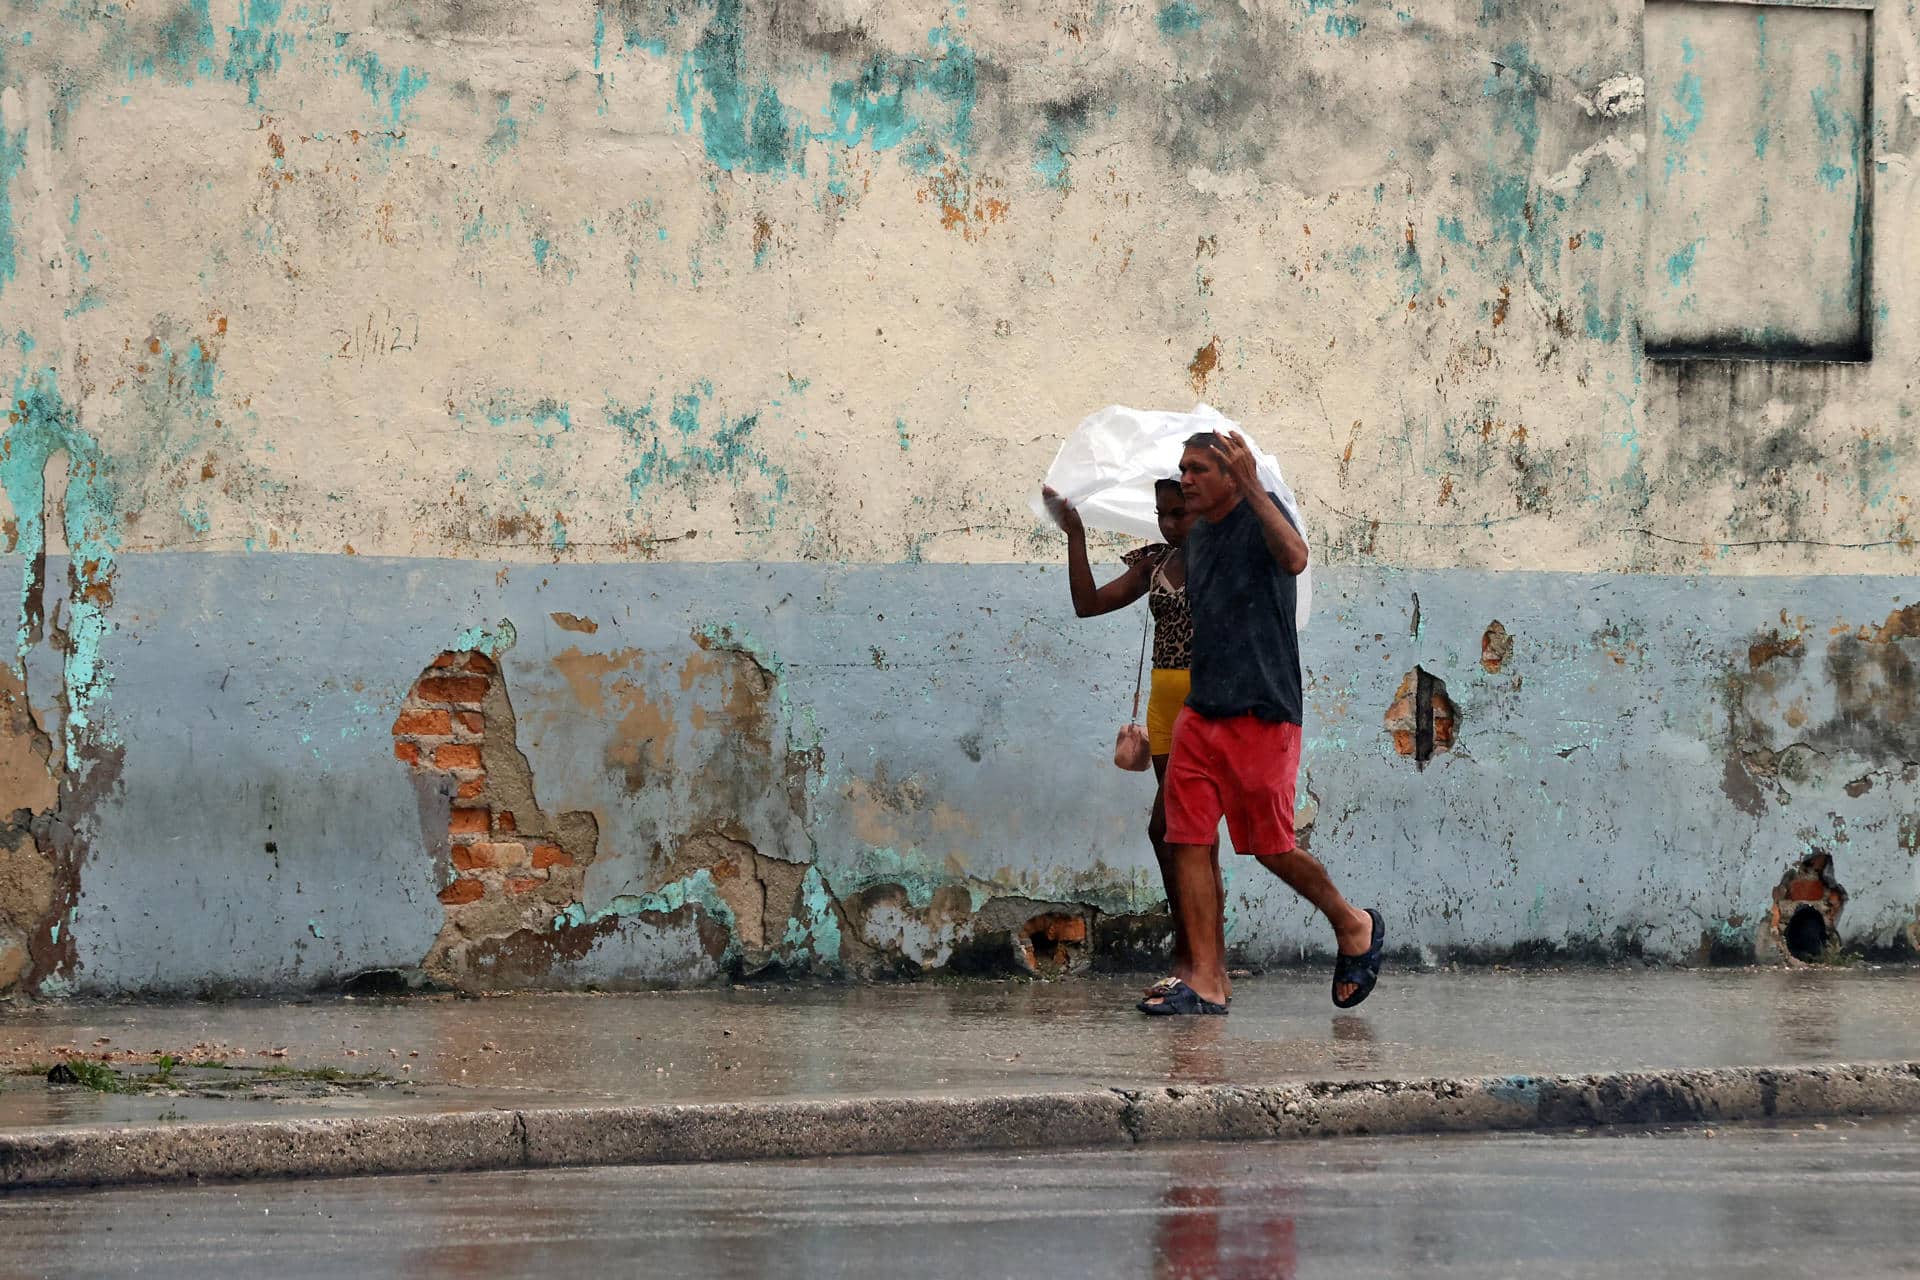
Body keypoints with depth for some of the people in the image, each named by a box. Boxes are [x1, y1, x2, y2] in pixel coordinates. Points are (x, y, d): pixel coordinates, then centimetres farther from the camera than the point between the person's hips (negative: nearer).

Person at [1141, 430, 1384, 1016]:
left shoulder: (1260, 514, -7)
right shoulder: (1197, 537, 17)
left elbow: (1294, 558, -30)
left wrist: (1250, 486, -35)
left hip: (1262, 714, -7)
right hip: (1200, 713, 7)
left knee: (1271, 847, -1)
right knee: (1189, 841, -4)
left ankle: (1353, 926, 23)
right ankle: (1206, 980, -3)